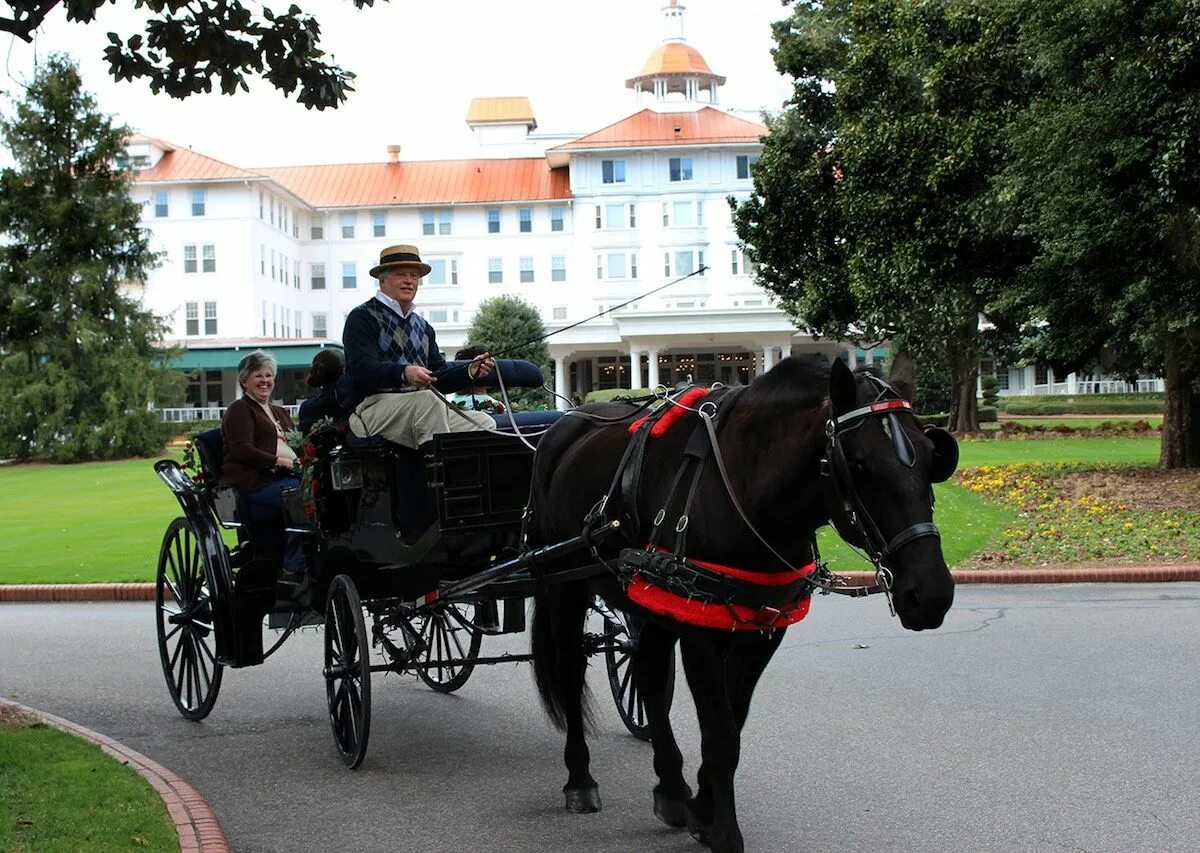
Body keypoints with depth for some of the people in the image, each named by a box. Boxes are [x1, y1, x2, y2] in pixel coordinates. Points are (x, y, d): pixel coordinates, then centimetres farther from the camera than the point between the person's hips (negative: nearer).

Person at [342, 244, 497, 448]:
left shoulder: (423, 327, 26)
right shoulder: (362, 317, 1)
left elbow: (439, 374, 20)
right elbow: (363, 369, -15)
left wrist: (470, 371, -1)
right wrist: (404, 373, -32)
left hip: (424, 408, 7)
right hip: (374, 406, -7)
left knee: (485, 423, -12)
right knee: (428, 399, -35)